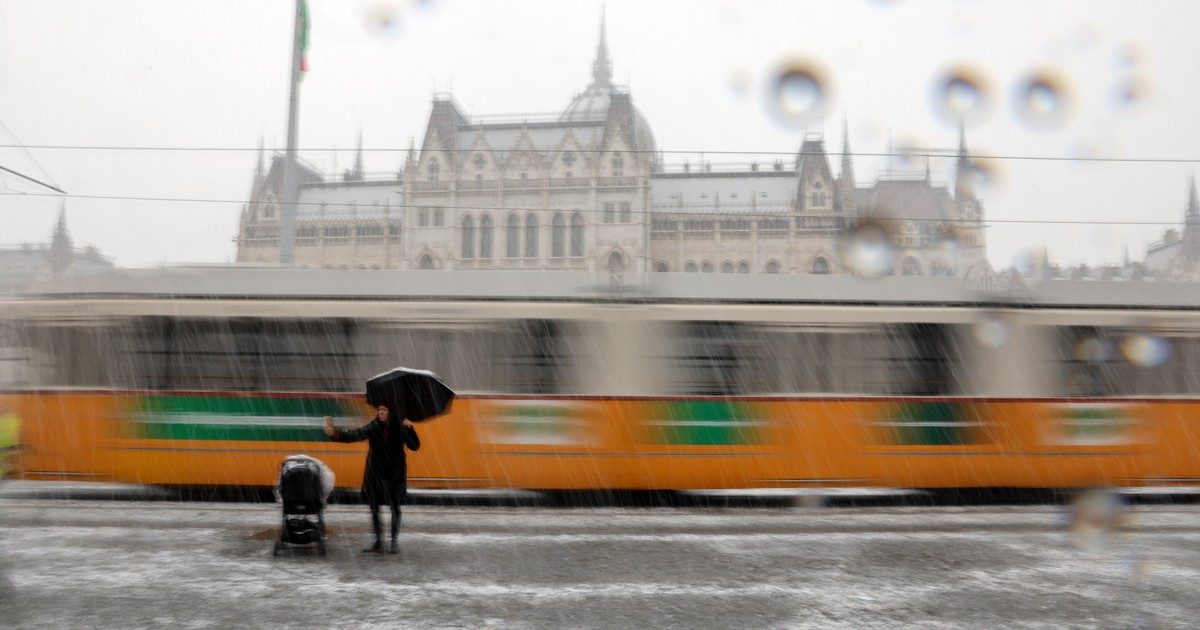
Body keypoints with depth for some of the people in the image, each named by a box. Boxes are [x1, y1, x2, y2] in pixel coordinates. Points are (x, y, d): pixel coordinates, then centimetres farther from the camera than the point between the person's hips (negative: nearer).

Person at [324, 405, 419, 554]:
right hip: (375, 474, 2)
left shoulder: (401, 428, -6)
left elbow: (415, 446, -7)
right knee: (374, 509, 6)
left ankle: (394, 542, 15)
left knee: (395, 508, 4)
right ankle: (378, 543, 18)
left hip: (394, 475, -2)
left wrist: (411, 429, -23)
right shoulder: (373, 427, -6)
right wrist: (335, 433, -35)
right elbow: (354, 435, -18)